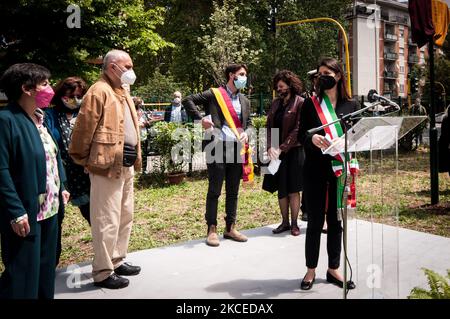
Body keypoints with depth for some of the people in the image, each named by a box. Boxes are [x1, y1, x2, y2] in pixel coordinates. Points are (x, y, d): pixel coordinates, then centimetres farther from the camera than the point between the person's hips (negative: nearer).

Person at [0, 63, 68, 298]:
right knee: (23, 273, 3)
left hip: (49, 208, 8)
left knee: (45, 267, 19)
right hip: (25, 213, -8)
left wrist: (60, 188, 13)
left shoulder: (41, 118, 11)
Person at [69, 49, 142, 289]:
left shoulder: (123, 92, 18)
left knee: (125, 216, 17)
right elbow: (84, 128, -15)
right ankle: (103, 272, 8)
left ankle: (117, 261, 31)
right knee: (107, 221, -3)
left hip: (127, 164, 10)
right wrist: (82, 159, -7)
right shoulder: (99, 92, -13)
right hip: (108, 165, -10)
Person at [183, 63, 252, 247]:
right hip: (217, 148, -6)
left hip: (236, 149, 6)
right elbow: (188, 100, -4)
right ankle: (212, 229, 10)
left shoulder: (245, 101, 17)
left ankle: (230, 228, 22)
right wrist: (200, 119, -15)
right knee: (214, 191, 1)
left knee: (233, 191, 11)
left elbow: (248, 123, 23)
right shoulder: (214, 94, -1)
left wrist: (246, 134, 2)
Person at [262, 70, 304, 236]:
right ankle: (285, 222, 20)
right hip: (277, 152, 6)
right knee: (281, 189, 10)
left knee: (293, 189, 1)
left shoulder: (300, 103, -7)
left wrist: (281, 148, -16)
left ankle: (294, 224, 12)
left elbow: (298, 130, -12)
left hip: (293, 151, -6)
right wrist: (270, 147, -7)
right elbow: (269, 126, 9)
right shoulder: (276, 103, 12)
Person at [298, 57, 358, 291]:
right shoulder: (310, 103, 3)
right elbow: (301, 134, -1)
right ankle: (311, 270, 16)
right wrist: (312, 138, -23)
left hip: (340, 169, 2)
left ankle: (333, 269, 22)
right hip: (315, 169, -1)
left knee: (336, 220, 9)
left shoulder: (350, 105, 7)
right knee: (315, 220, 4)